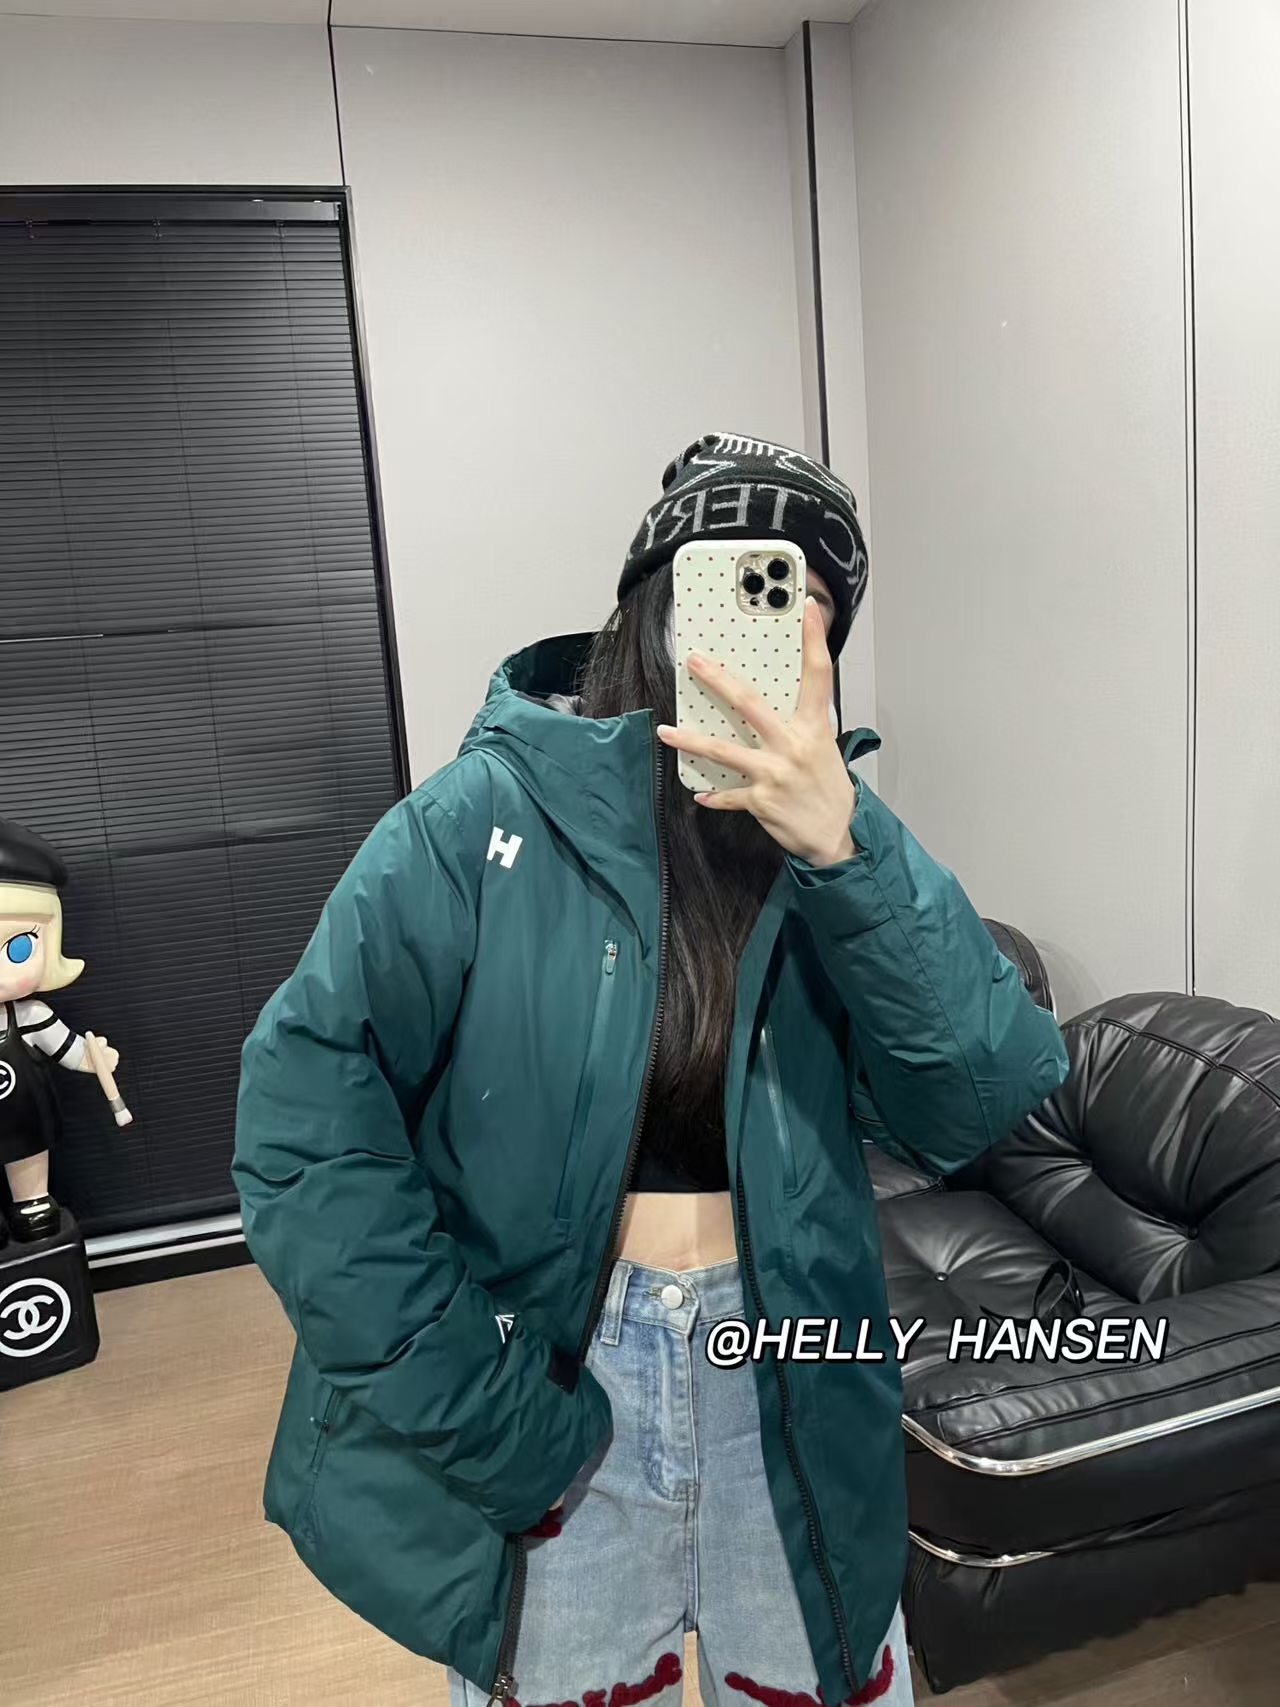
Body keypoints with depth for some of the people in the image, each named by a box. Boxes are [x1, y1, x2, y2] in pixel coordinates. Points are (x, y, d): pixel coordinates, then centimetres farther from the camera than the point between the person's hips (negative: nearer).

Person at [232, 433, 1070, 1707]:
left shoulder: (834, 838, -3)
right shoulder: (491, 819, -16)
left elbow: (978, 1102, -14)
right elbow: (307, 1102, -19)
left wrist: (843, 848, -28)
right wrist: (475, 1409, -17)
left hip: (793, 1402, 3)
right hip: (554, 1399, -2)